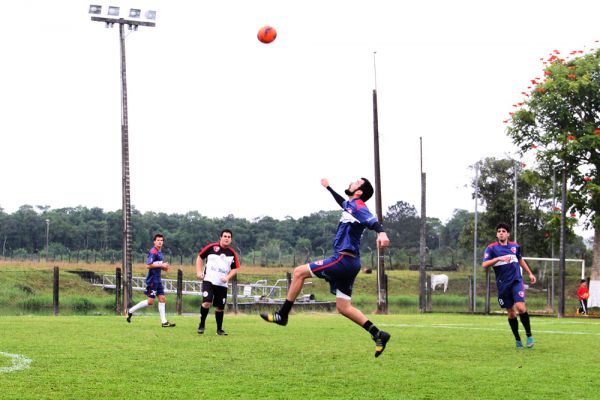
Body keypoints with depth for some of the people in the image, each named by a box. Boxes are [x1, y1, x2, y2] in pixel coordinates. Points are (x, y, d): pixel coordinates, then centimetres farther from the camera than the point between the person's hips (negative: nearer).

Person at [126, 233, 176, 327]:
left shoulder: (159, 252, 15)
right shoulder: (153, 252, -14)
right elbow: (148, 265, -23)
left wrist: (164, 267, 8)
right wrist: (161, 265, -19)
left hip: (158, 280, 9)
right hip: (152, 280, -9)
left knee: (162, 299, 5)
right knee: (150, 301, -7)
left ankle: (164, 322, 6)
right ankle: (130, 311, 4)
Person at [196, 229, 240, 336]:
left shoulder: (232, 253, 4)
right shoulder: (211, 247, -2)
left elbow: (235, 269, 9)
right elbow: (200, 257, 7)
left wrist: (228, 277, -8)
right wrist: (199, 271, -2)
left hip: (222, 284, 3)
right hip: (209, 281, -3)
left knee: (220, 307, 7)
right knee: (207, 302, -20)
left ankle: (219, 329, 22)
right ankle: (202, 324, 0)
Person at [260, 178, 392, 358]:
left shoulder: (357, 206, -8)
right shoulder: (350, 206, 19)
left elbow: (371, 219, -28)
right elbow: (343, 203, 45)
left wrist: (381, 232, -49)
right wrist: (328, 187, 59)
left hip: (342, 260, -9)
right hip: (350, 263, 9)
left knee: (299, 272, -3)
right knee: (343, 307, 7)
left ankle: (282, 315, 1)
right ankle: (378, 335, 3)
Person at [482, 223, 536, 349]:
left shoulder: (515, 246, 7)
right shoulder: (491, 248, -3)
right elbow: (484, 264, -16)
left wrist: (530, 273, 27)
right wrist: (498, 258, -28)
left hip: (516, 281, 1)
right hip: (503, 285, 0)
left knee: (521, 307, -17)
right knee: (511, 313, 4)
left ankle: (529, 335, -2)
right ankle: (518, 340, 19)